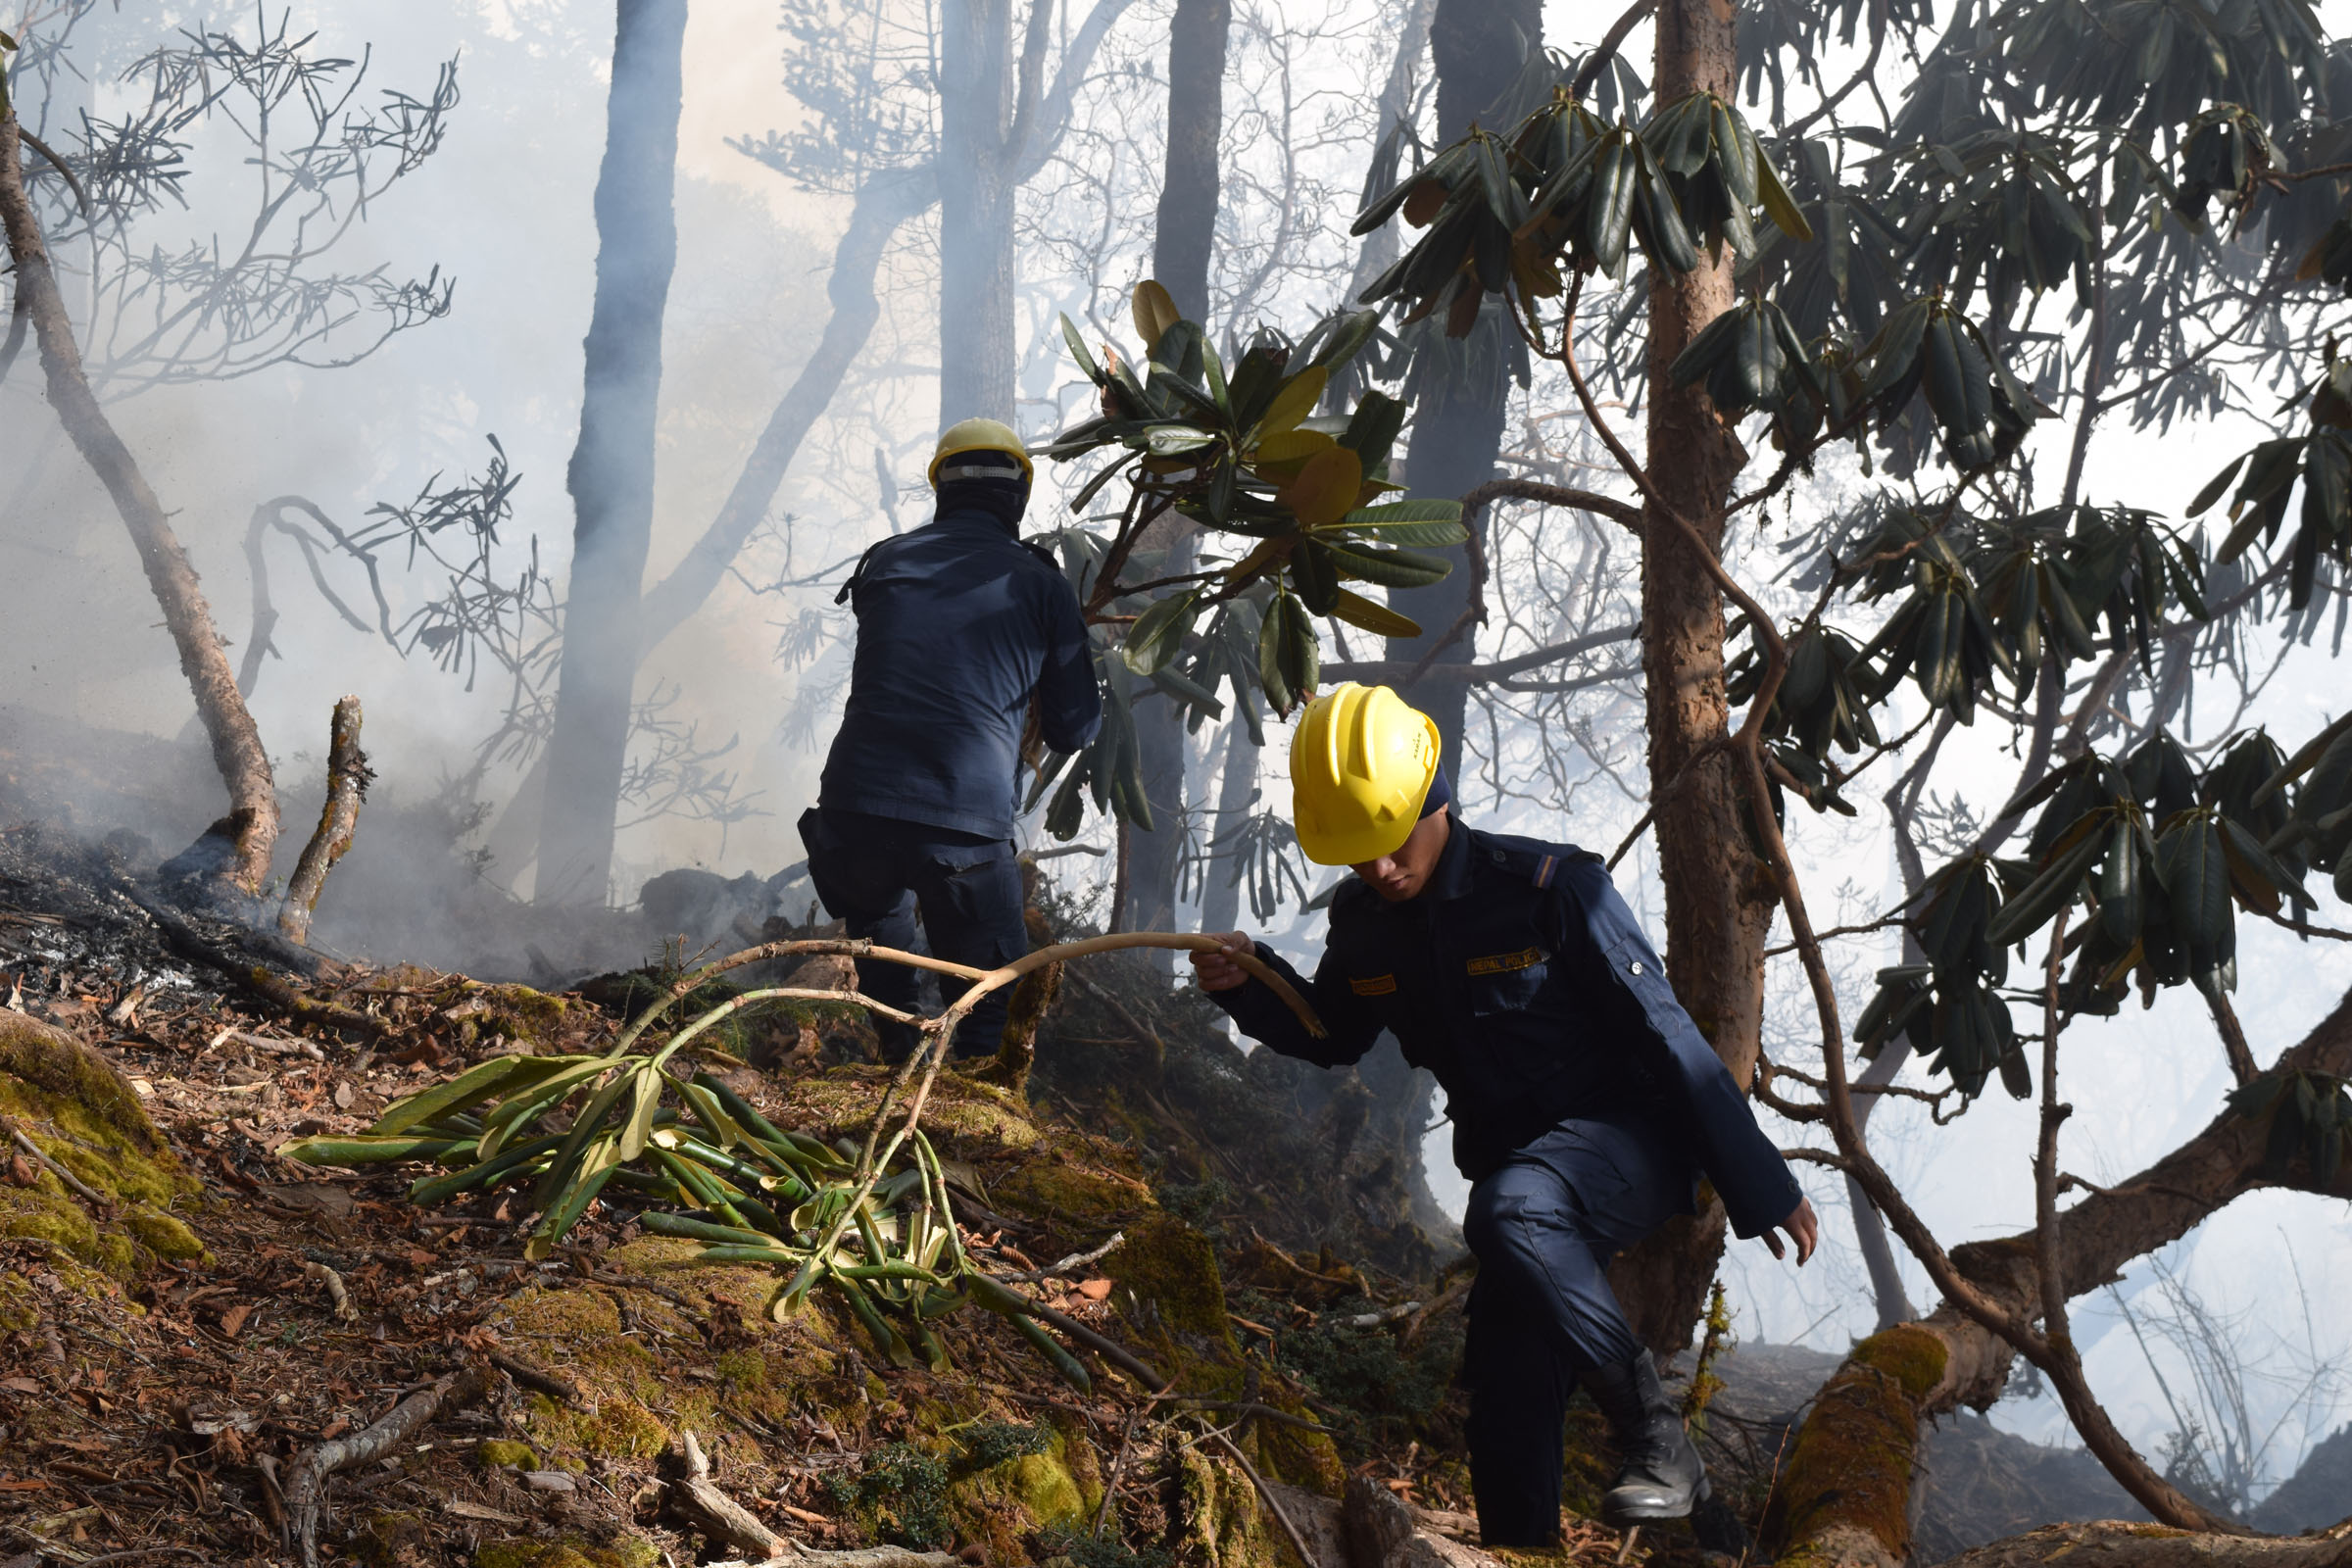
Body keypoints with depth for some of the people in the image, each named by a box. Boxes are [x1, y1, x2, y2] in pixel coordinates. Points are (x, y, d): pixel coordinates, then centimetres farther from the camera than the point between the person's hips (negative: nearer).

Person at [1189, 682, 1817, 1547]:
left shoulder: (1551, 889, -18)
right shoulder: (1363, 923, 1)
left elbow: (1668, 1037, -15)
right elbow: (1332, 1035, 21)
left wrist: (1761, 1185, -14)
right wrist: (1247, 986, -1)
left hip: (1627, 1145, -6)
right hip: (1519, 1172, 6)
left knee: (1508, 1211, -37)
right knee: (1508, 1417, 0)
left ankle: (1658, 1434, -26)